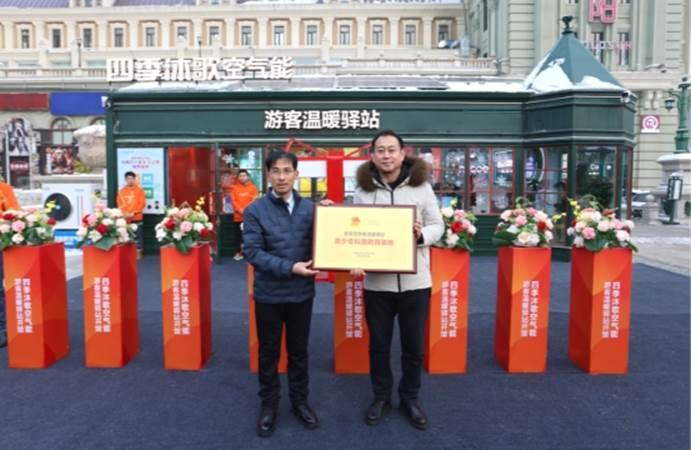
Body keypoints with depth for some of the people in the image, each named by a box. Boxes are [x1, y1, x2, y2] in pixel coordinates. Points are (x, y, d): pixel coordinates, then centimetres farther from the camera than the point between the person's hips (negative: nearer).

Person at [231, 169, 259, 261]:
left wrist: (246, 210, -17)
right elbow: (233, 201, 1)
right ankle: (239, 252, 14)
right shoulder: (235, 188, 8)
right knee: (238, 234, 5)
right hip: (238, 215, 2)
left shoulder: (252, 187, 3)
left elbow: (254, 200, -6)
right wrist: (240, 210, -13)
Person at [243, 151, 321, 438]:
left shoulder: (310, 208, -2)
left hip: (302, 293, 2)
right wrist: (290, 267, -21)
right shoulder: (255, 210, -8)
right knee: (269, 353, 13)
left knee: (298, 351, 17)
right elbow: (252, 252, -14)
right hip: (269, 294, -1)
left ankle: (300, 400, 35)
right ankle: (269, 404, 31)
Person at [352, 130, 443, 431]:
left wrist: (422, 235, -18)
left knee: (413, 345, 12)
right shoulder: (363, 190, 0)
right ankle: (381, 397, 34)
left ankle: (409, 398, 33)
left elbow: (438, 226, 3)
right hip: (376, 281, 0)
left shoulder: (421, 186, -1)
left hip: (415, 281, 0)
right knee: (379, 344, 14)